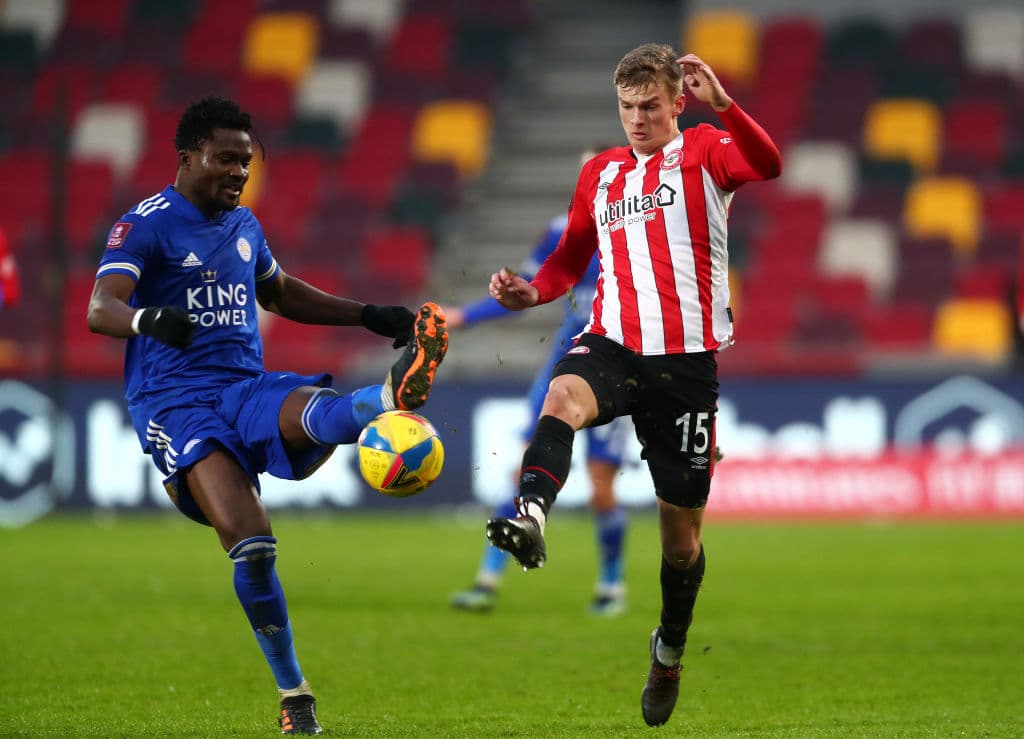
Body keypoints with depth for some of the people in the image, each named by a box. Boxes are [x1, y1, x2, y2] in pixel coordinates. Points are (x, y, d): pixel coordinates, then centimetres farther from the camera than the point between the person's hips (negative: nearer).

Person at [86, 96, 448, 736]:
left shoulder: (244, 226, 19)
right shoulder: (146, 225, -3)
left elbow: (282, 294, 38)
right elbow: (100, 309, -17)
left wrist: (372, 316, 32)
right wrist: (146, 319, -40)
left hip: (247, 389, 5)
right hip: (175, 400, -5)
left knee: (316, 412, -33)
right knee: (248, 538, -23)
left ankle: (397, 394, -67)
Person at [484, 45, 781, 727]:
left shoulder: (704, 152, 1)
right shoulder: (599, 173, 16)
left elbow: (768, 165, -21)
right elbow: (572, 257, 26)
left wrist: (722, 104, -36)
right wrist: (534, 291, 4)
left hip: (687, 358, -3)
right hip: (614, 343, 3)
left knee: (682, 525, 7)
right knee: (564, 395, -35)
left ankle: (671, 649, 31)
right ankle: (530, 518, -59)